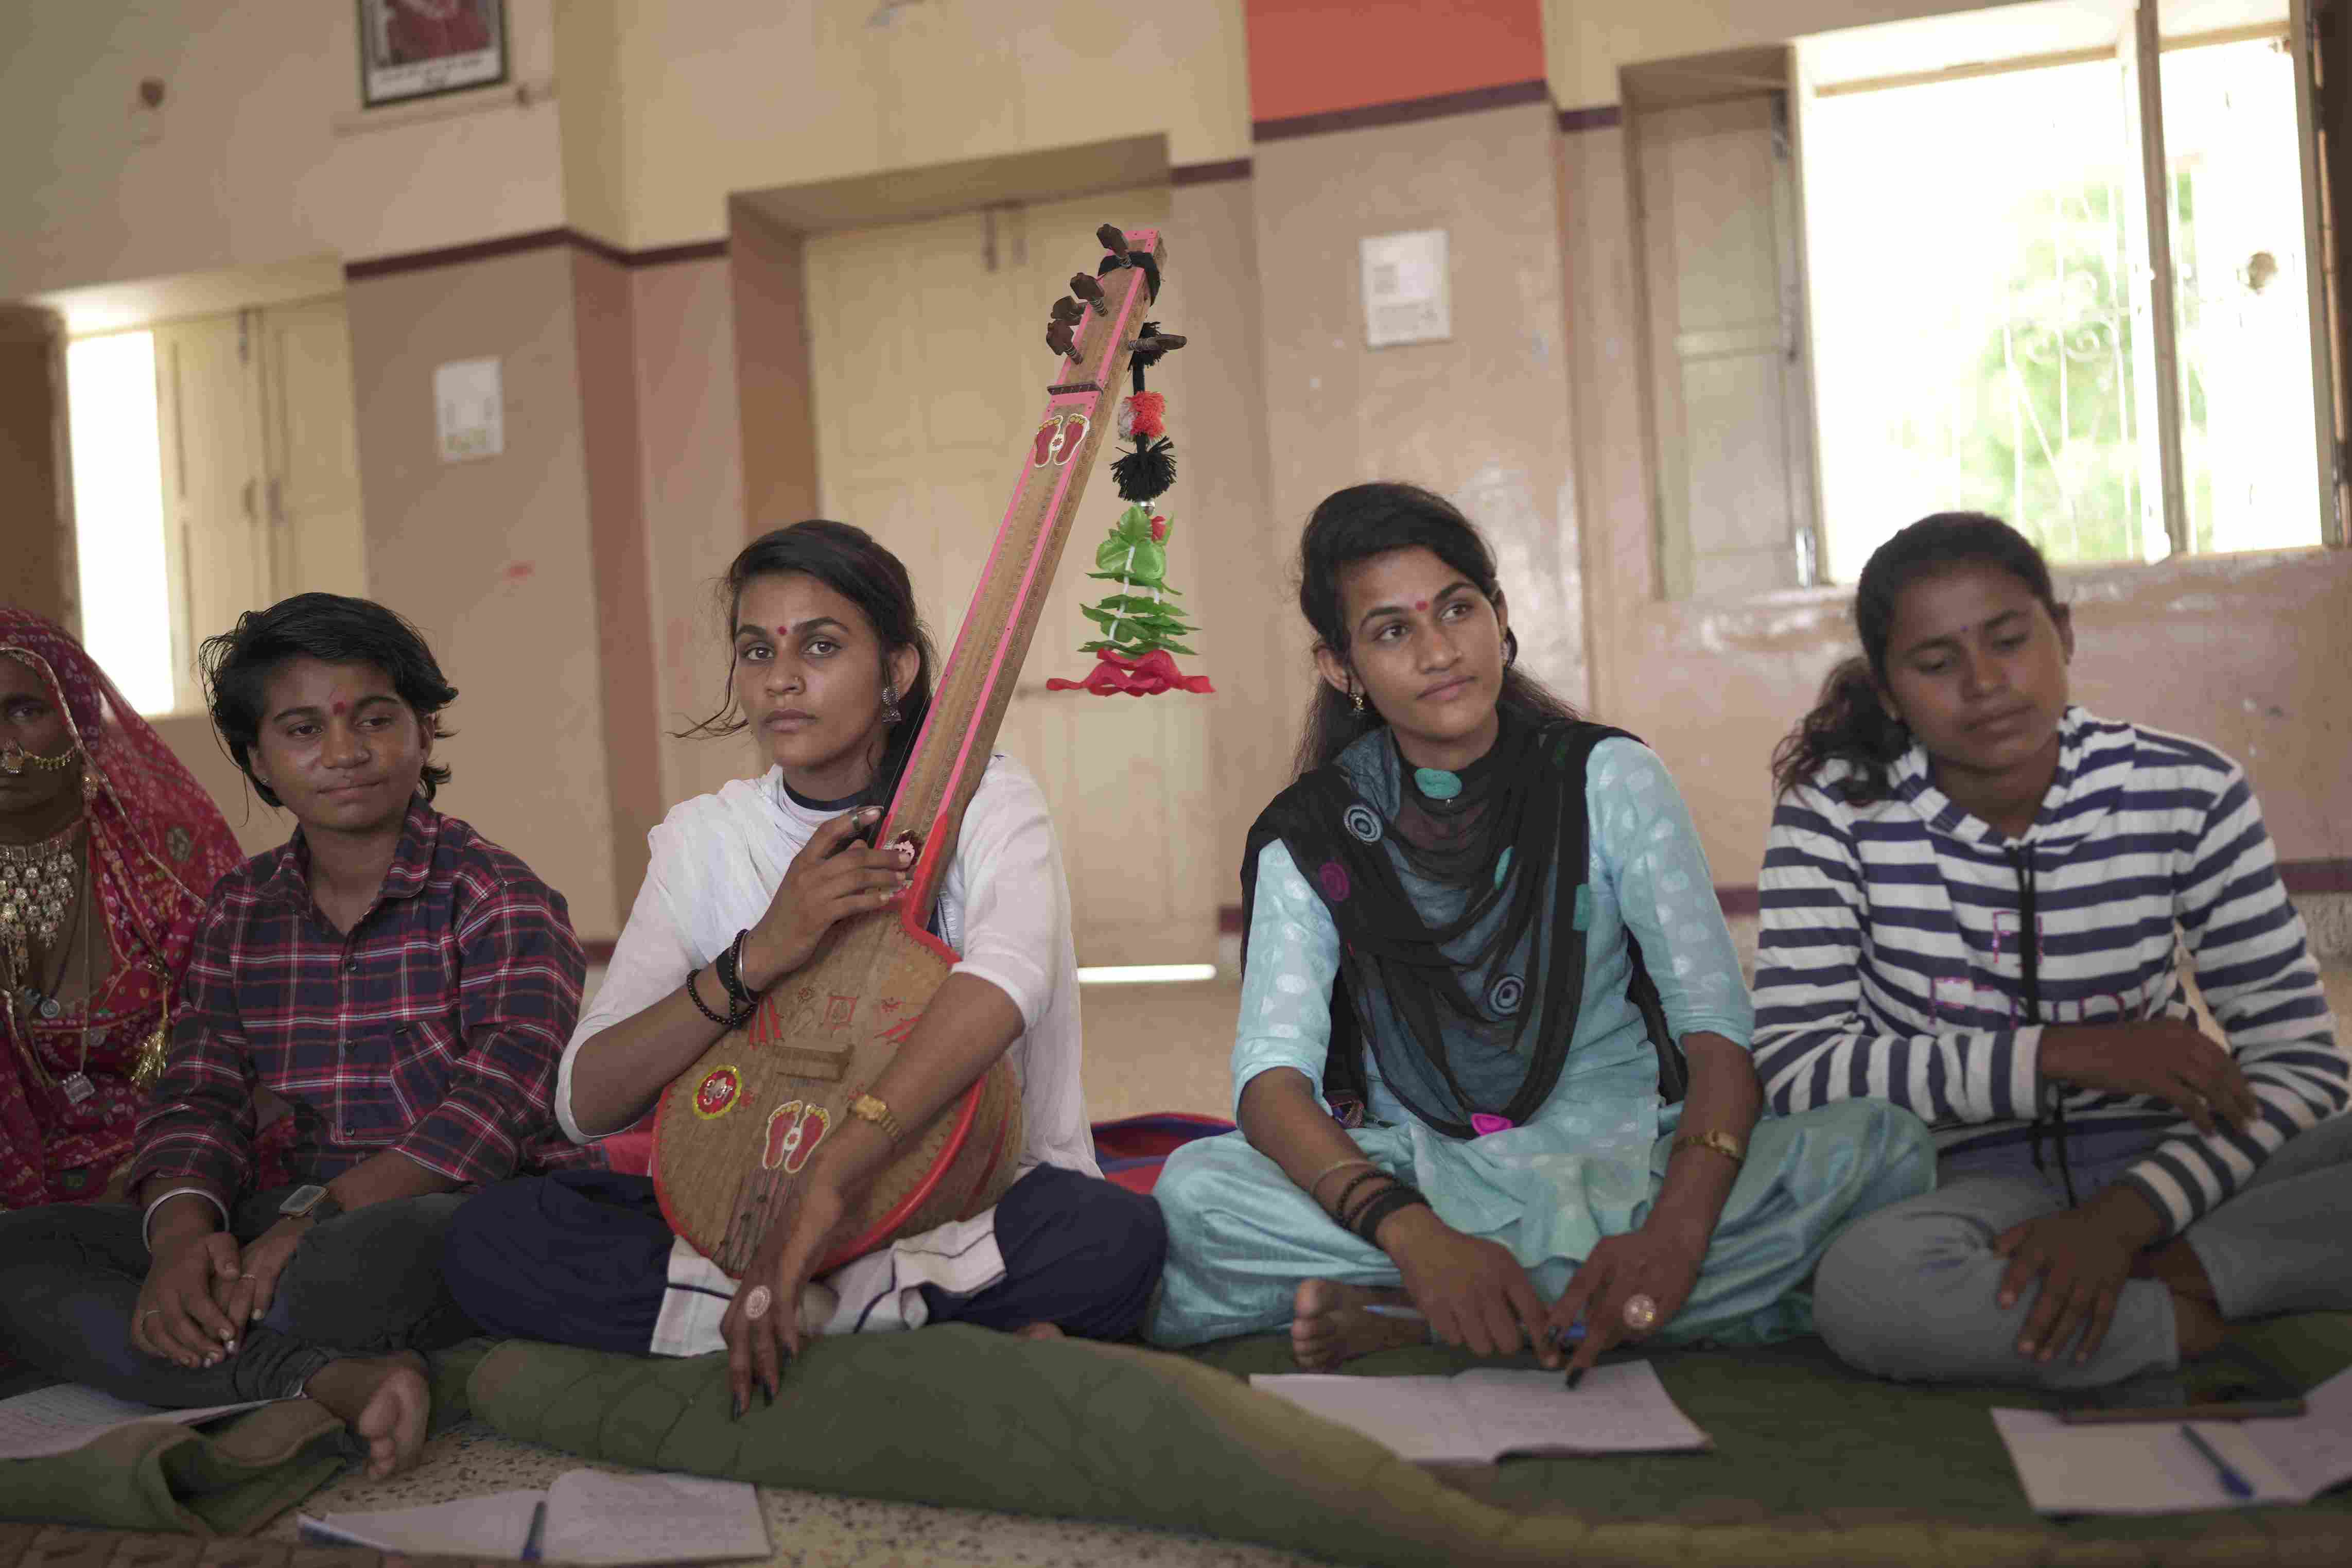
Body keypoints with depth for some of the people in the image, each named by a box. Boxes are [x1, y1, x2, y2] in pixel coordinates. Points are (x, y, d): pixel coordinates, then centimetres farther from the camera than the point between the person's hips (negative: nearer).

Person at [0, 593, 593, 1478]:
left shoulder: (497, 897, -5)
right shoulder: (241, 912, 13)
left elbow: (502, 1100, -18)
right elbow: (195, 1097, 5)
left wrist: (316, 1219, -27)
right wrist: (181, 1229, -17)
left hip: (478, 1214, -6)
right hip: (313, 1215, 7)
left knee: (383, 1249, -42)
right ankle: (325, 1383, -29)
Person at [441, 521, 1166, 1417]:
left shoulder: (982, 801, -6)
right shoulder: (702, 839, 3)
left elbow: (1009, 975, -30)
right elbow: (586, 1105, -6)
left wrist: (827, 1181, -42)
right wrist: (753, 960, -23)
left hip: (977, 1204, -3)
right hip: (756, 1203, 4)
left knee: (1112, 1236, -34)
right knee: (490, 1239, -18)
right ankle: (923, 1320, -21)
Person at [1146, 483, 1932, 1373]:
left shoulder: (1608, 779, 0)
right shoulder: (1307, 840, -1)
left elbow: (1719, 1030, -10)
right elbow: (1273, 1077, -15)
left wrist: (1677, 1232, -31)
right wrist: (1415, 1235, -36)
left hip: (1620, 1160, 1)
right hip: (1420, 1178, -1)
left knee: (1881, 1147, -27)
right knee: (1194, 1189, -29)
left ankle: (1403, 1318, -26)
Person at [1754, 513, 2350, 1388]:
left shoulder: (2186, 793, -2)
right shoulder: (1838, 811, -7)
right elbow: (1789, 1067, -16)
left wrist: (2124, 1217, -22)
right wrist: (2065, 1053, -21)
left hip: (2159, 1167, 1)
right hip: (1971, 1184, -1)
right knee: (1866, 1285, -36)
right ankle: (2213, 1321, -17)